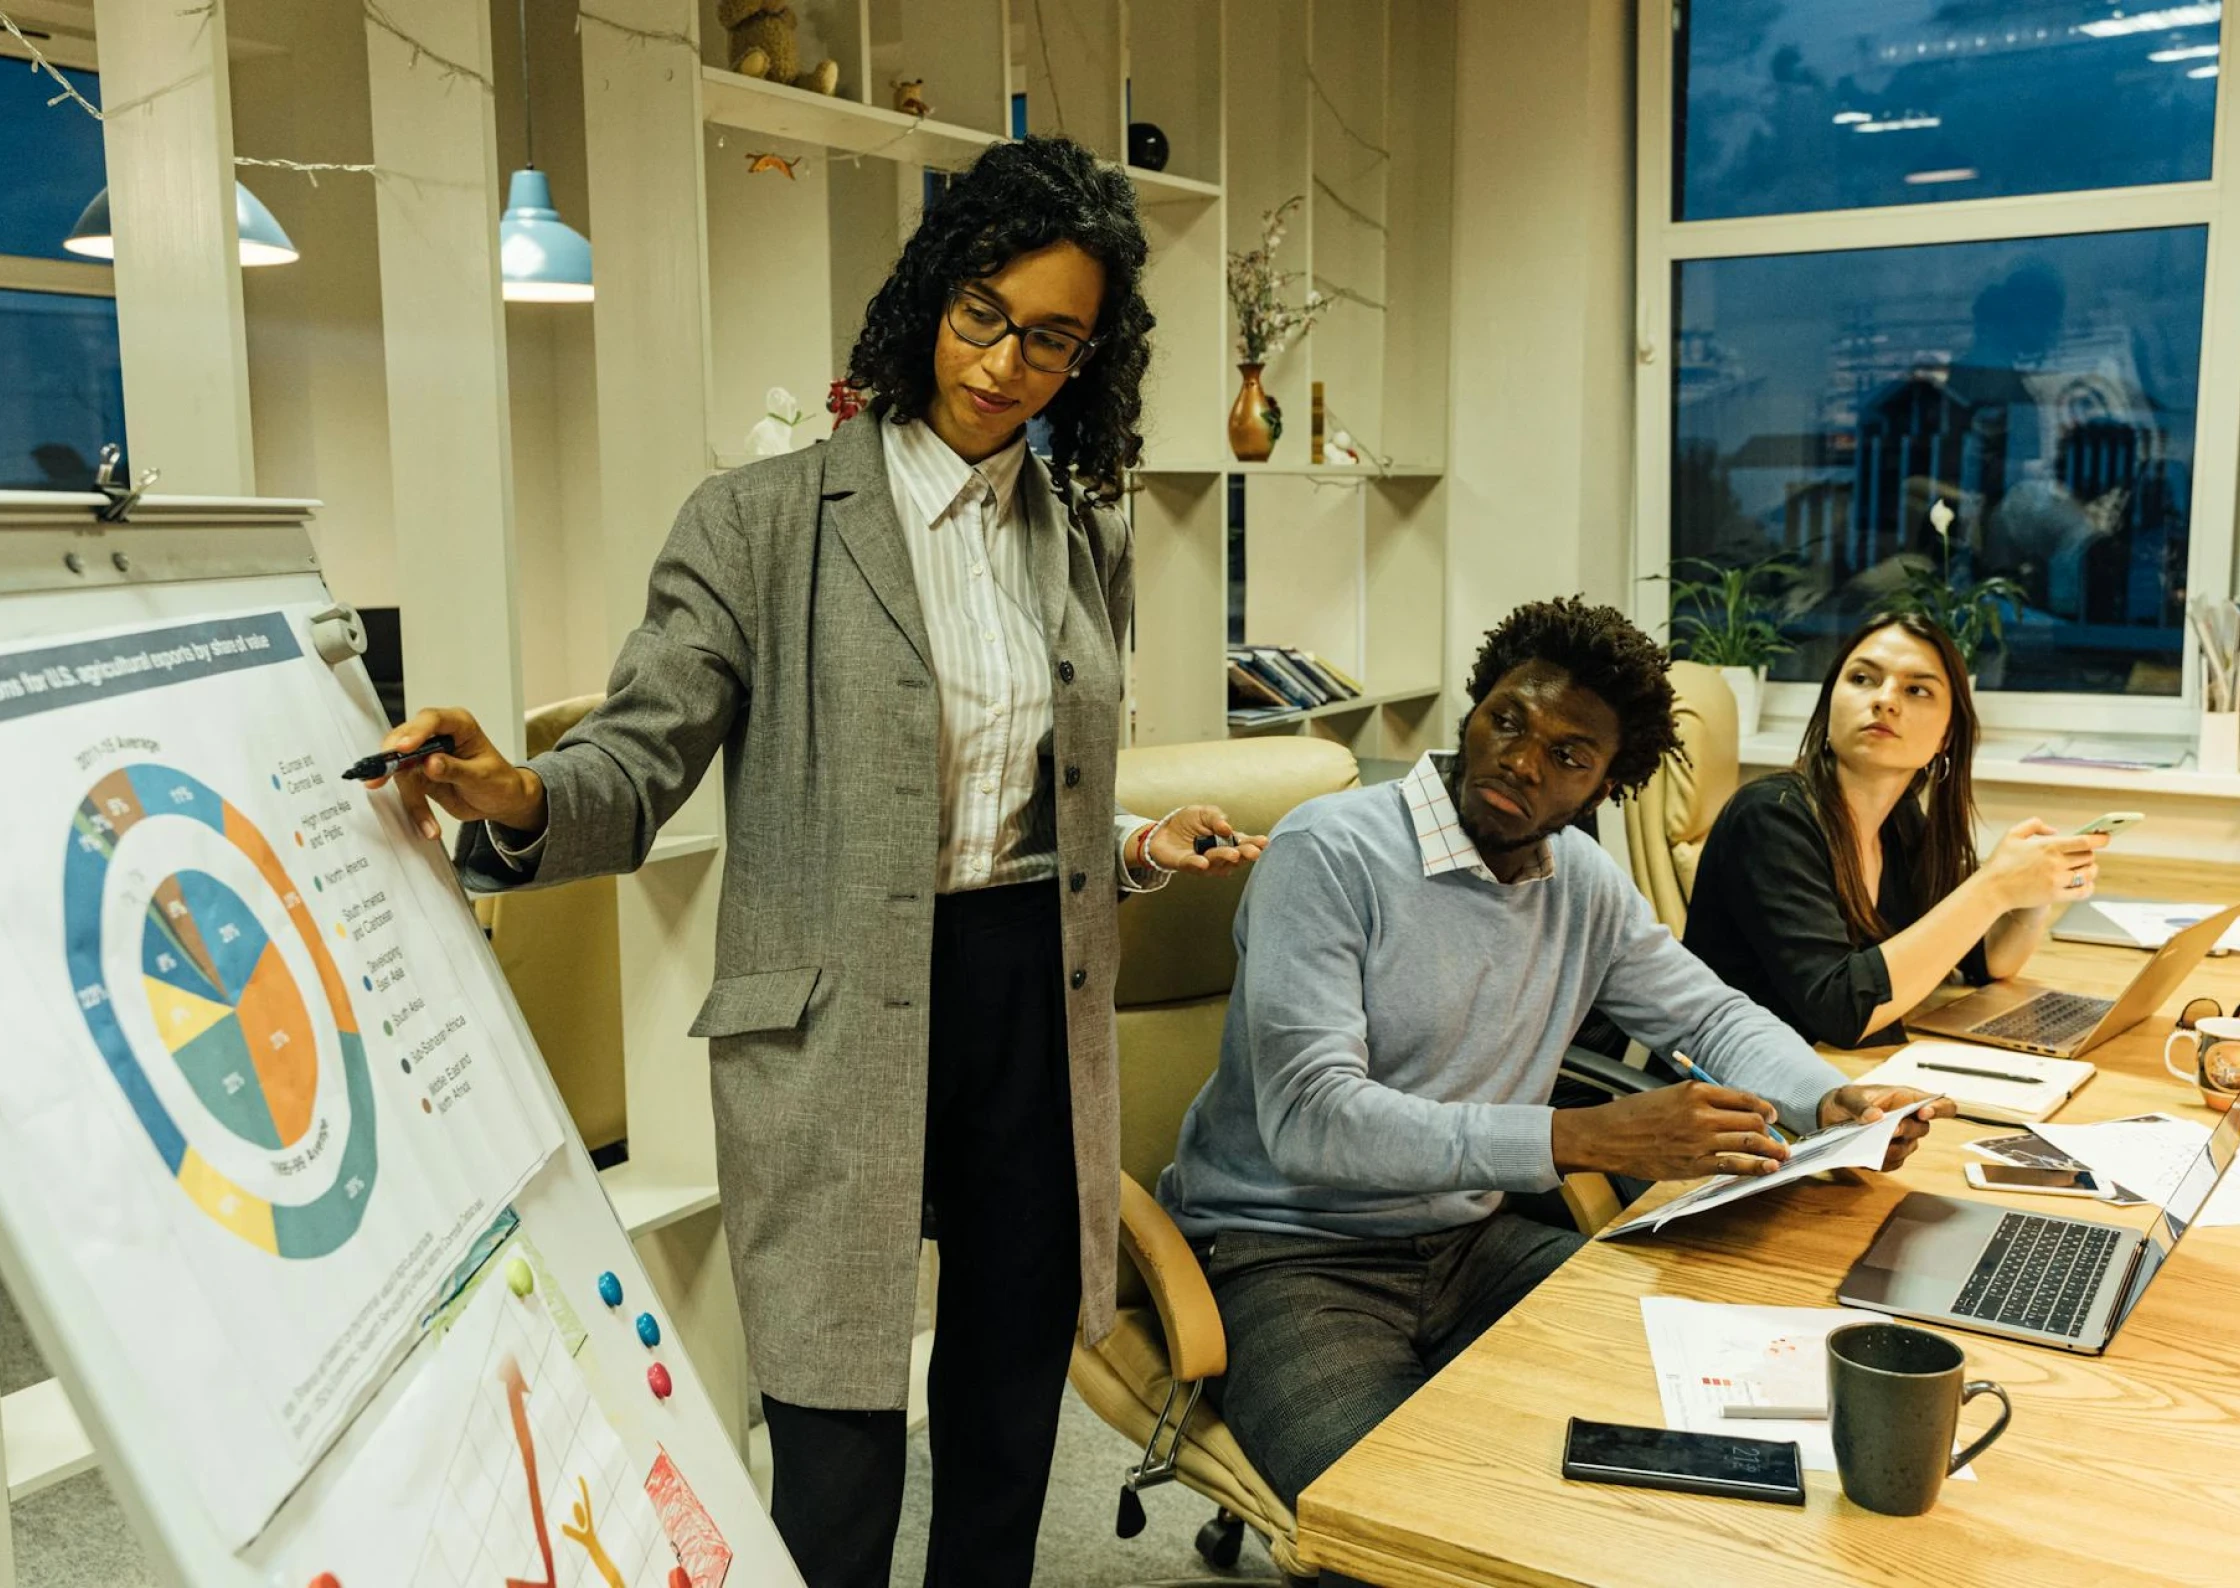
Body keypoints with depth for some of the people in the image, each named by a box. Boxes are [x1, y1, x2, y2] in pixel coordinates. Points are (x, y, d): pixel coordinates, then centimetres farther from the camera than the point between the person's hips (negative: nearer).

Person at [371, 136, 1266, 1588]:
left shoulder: (1089, 540, 10)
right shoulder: (762, 521, -4)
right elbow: (643, 760, -9)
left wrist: (1141, 849, -1)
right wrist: (517, 804, -29)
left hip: (1040, 1006, 5)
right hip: (839, 1033, -4)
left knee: (1011, 1426, 18)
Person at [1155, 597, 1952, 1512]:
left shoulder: (1584, 881, 4)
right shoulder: (1332, 852, -17)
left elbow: (1712, 1015, 18)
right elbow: (1310, 1117, -27)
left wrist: (1831, 1103, -5)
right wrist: (1589, 1137, -31)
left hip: (1469, 1239, 7)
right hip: (1285, 1254, -6)